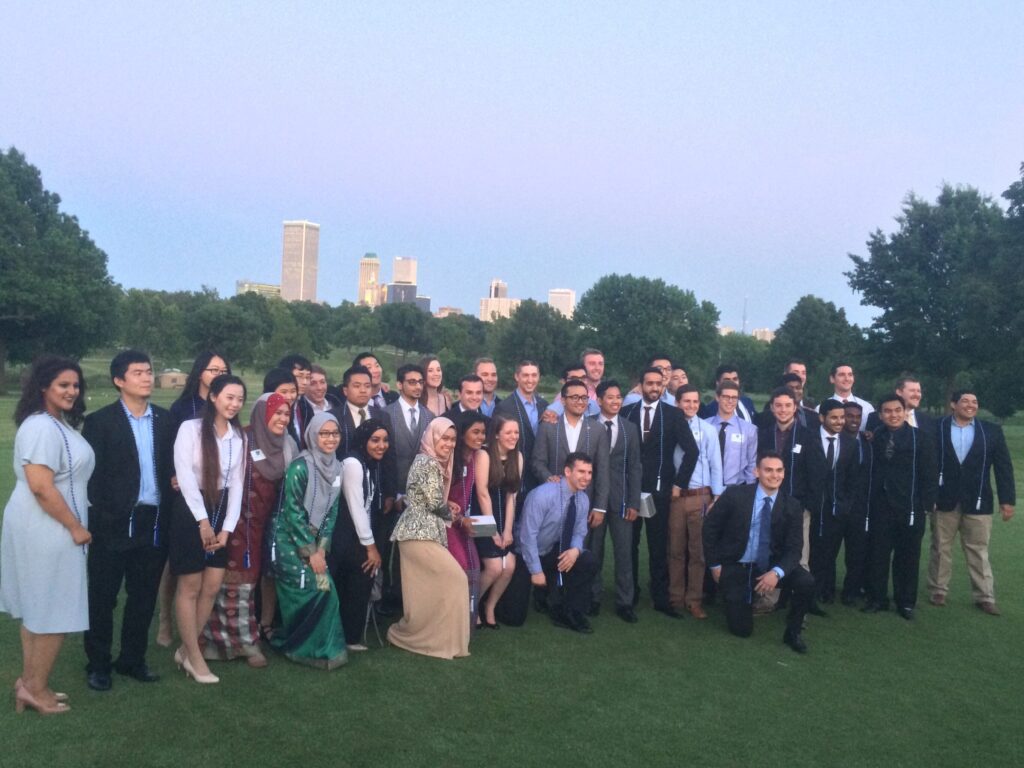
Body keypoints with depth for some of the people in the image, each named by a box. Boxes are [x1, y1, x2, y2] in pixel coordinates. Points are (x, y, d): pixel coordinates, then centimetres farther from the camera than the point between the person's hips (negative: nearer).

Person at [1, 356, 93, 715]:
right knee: (54, 611, 1)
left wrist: (74, 523, 15)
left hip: (43, 527, 10)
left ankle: (29, 684, 27)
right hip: (47, 529, -10)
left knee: (37, 608, 16)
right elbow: (41, 486, -26)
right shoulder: (42, 427, -20)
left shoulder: (58, 423, 12)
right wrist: (75, 527, -18)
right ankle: (36, 687, 14)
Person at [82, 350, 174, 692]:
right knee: (102, 597, 8)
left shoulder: (165, 420, 7)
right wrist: (99, 517, -12)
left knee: (144, 596, 13)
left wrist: (168, 513, -3)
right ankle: (98, 664, 23)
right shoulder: (100, 421, -5)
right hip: (113, 523, -4)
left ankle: (133, 659, 28)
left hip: (154, 522, 4)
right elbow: (89, 474, -7)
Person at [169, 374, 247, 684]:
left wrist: (227, 528, -3)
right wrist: (202, 521, -14)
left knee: (213, 586, 5)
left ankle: (186, 649, 22)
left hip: (220, 510, 5)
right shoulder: (190, 428, -11)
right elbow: (185, 475, -14)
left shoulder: (239, 437, 6)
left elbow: (236, 483, 4)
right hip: (190, 510, -5)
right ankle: (194, 656, 14)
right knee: (190, 586, 2)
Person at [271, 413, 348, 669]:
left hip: (314, 541, 7)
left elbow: (332, 510, 6)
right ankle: (303, 648, 10)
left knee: (325, 591, 2)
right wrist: (310, 551, -15)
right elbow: (293, 512, -18)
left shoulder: (336, 467, 4)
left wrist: (322, 547, -4)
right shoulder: (300, 466, -17)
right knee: (306, 594, -8)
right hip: (290, 541, -7)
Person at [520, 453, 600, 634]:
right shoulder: (543, 494, -26)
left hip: (554, 554, 6)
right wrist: (536, 571, -24)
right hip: (529, 555, -6)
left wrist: (575, 550, -22)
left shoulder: (583, 500, -5)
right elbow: (528, 535, -26)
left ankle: (570, 613, -5)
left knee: (588, 561, -19)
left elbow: (579, 533, 2)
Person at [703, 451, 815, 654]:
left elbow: (793, 549, -10)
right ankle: (733, 598, 33)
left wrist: (777, 572, -29)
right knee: (741, 630, -1)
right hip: (736, 568, -2)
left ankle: (792, 631, 0)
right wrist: (715, 565, -3)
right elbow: (710, 526, -3)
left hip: (769, 568, 2)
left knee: (806, 582, -25)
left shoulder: (791, 506, -7)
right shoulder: (735, 495, -14)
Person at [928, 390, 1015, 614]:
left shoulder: (992, 431, 2)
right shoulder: (937, 429, -3)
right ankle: (938, 591, 22)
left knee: (979, 551, 8)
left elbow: (1003, 467, 2)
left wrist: (1007, 499, -3)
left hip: (977, 502, 1)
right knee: (941, 548, 10)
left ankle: (985, 597, 16)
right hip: (944, 501, -1)